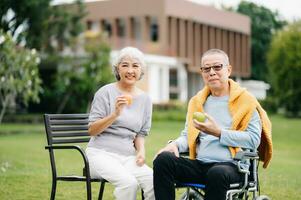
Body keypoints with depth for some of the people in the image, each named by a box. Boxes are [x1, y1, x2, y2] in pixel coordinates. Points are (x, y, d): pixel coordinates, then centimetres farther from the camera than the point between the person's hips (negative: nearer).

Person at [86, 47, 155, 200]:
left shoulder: (145, 98, 12)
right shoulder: (105, 92, -1)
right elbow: (92, 130, -5)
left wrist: (141, 151, -2)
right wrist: (115, 114, -19)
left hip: (128, 156, 4)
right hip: (101, 153, -4)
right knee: (129, 182, -32)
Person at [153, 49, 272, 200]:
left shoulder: (245, 101, 5)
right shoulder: (196, 101, 21)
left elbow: (254, 139, -5)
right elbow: (187, 135, 23)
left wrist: (219, 133, -12)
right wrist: (176, 144, 0)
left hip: (231, 165, -4)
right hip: (199, 165, 5)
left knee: (217, 173, -40)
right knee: (163, 159, -23)